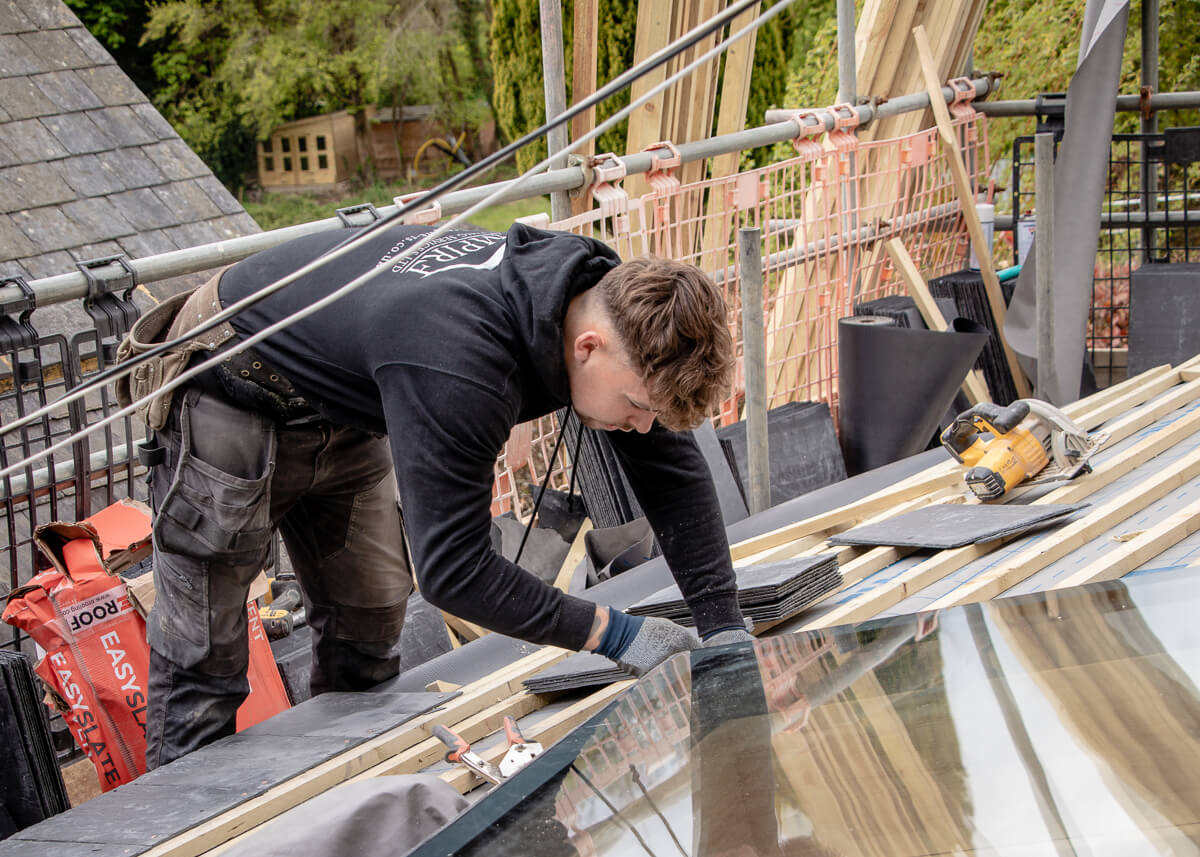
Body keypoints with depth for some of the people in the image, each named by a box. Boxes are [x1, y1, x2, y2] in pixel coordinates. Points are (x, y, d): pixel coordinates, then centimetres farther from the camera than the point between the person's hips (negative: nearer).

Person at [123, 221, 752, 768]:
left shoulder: (604, 295, -17)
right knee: (204, 653, -2)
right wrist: (612, 634, -31)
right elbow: (452, 567, -38)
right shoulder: (461, 372, -43)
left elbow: (673, 469, -5)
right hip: (234, 397, -8)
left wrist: (724, 627, -8)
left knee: (369, 625, 10)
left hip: (341, 416, 8)